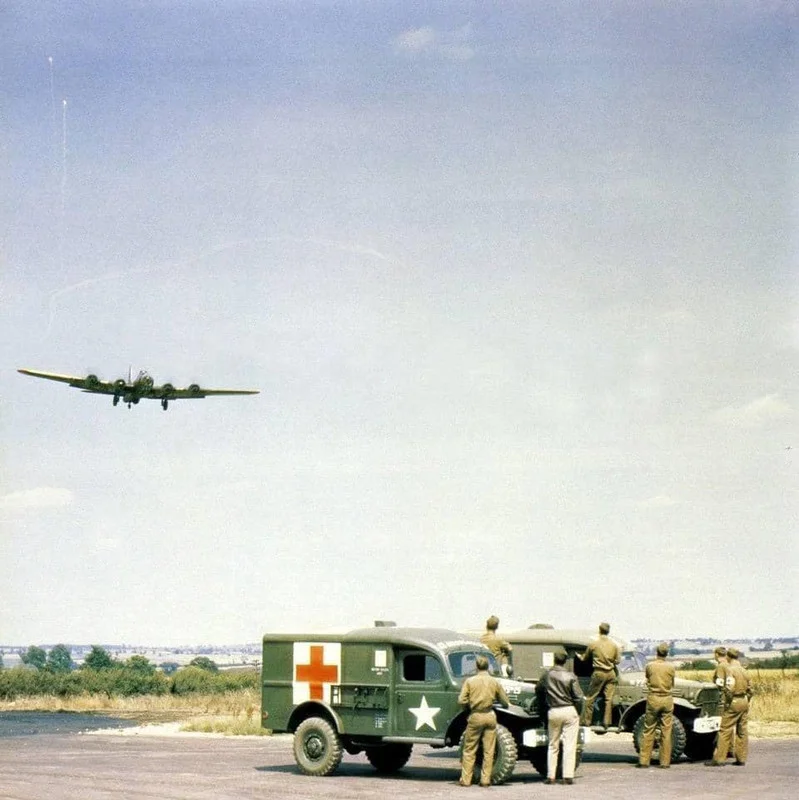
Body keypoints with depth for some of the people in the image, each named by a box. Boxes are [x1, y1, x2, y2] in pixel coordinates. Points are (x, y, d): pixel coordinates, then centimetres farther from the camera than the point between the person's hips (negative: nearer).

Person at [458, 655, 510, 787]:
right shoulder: (495, 682, 1)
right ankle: (485, 780, 6)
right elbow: (505, 702, 5)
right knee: (488, 751, 7)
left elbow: (461, 700, -8)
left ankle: (465, 780, 7)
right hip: (490, 716, 1)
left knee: (469, 751, 7)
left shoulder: (469, 681, -4)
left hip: (475, 716, -1)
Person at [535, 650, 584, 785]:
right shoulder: (570, 676, -7)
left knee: (553, 746, 12)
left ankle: (550, 776, 10)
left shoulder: (547, 675, 3)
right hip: (569, 711, -3)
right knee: (569, 745, 0)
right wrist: (578, 713, 5)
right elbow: (578, 697, -8)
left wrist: (542, 707, 30)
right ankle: (568, 776, -4)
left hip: (553, 712, 3)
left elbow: (538, 690, 17)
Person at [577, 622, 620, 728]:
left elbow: (584, 658, 7)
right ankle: (606, 722, 4)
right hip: (611, 674, 2)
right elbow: (618, 660, 2)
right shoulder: (614, 645, -1)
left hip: (598, 673, -2)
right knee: (609, 698, 6)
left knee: (590, 698, 7)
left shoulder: (593, 644, -6)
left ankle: (586, 721, 9)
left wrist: (579, 656, 30)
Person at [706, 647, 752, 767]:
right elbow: (749, 689, 14)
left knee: (725, 731, -5)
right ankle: (741, 759, 12)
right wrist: (746, 701, 19)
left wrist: (728, 702, -13)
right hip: (744, 702, 8)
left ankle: (719, 759, -5)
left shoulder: (730, 669, -12)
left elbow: (729, 688, -23)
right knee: (742, 731, 10)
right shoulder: (744, 670, 11)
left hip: (733, 703, -7)